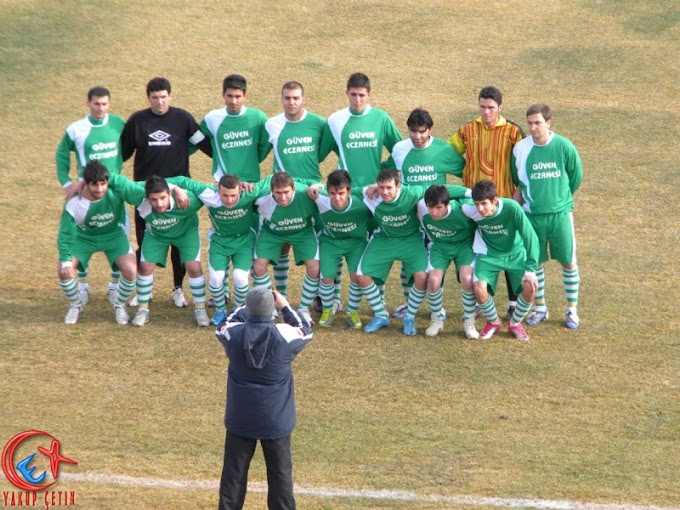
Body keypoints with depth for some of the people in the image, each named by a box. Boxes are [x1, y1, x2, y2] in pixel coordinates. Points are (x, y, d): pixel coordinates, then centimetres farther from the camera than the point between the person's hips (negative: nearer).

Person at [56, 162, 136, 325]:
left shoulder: (115, 194, -31)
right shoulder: (74, 204, -29)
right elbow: (65, 234, -22)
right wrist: (66, 261, -31)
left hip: (113, 236, 0)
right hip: (84, 237, 0)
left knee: (131, 270, -22)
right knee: (63, 271, -20)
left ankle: (119, 305, 9)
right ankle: (76, 305, 12)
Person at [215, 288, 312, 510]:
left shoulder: (234, 334, -14)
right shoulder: (284, 335, -17)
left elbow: (222, 327, 12)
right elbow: (306, 332, 6)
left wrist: (247, 308, 18)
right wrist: (285, 307, 14)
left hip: (240, 419, 1)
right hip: (276, 420, -1)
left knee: (234, 472, 12)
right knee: (280, 473, 10)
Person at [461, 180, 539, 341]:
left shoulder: (512, 208, -31)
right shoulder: (471, 211, -23)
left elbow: (530, 237, -26)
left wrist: (530, 269, -29)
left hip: (515, 254, -1)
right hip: (489, 254, 1)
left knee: (530, 287, -23)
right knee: (479, 289, -24)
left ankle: (515, 323, 8)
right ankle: (493, 322, 10)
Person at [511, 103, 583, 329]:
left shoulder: (564, 147, -9)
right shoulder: (521, 149, -4)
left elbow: (576, 178, 4)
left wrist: (558, 197, 9)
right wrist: (516, 208, 9)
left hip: (560, 213, -1)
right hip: (532, 215, 1)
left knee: (568, 262, 3)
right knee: (535, 263, 7)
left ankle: (572, 310, 14)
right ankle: (540, 308, 22)